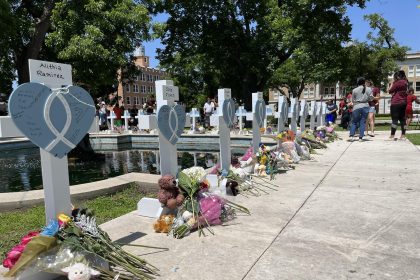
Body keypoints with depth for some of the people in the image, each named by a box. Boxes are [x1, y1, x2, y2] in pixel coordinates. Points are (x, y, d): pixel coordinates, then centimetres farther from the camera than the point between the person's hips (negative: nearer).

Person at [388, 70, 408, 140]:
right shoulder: (405, 82, 13)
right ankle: (403, 135, 9)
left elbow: (390, 91, -8)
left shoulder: (398, 83, -13)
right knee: (402, 119, 9)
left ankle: (392, 135, -4)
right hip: (403, 102, 8)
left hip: (396, 103, -8)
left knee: (395, 119, -6)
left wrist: (392, 83, 1)